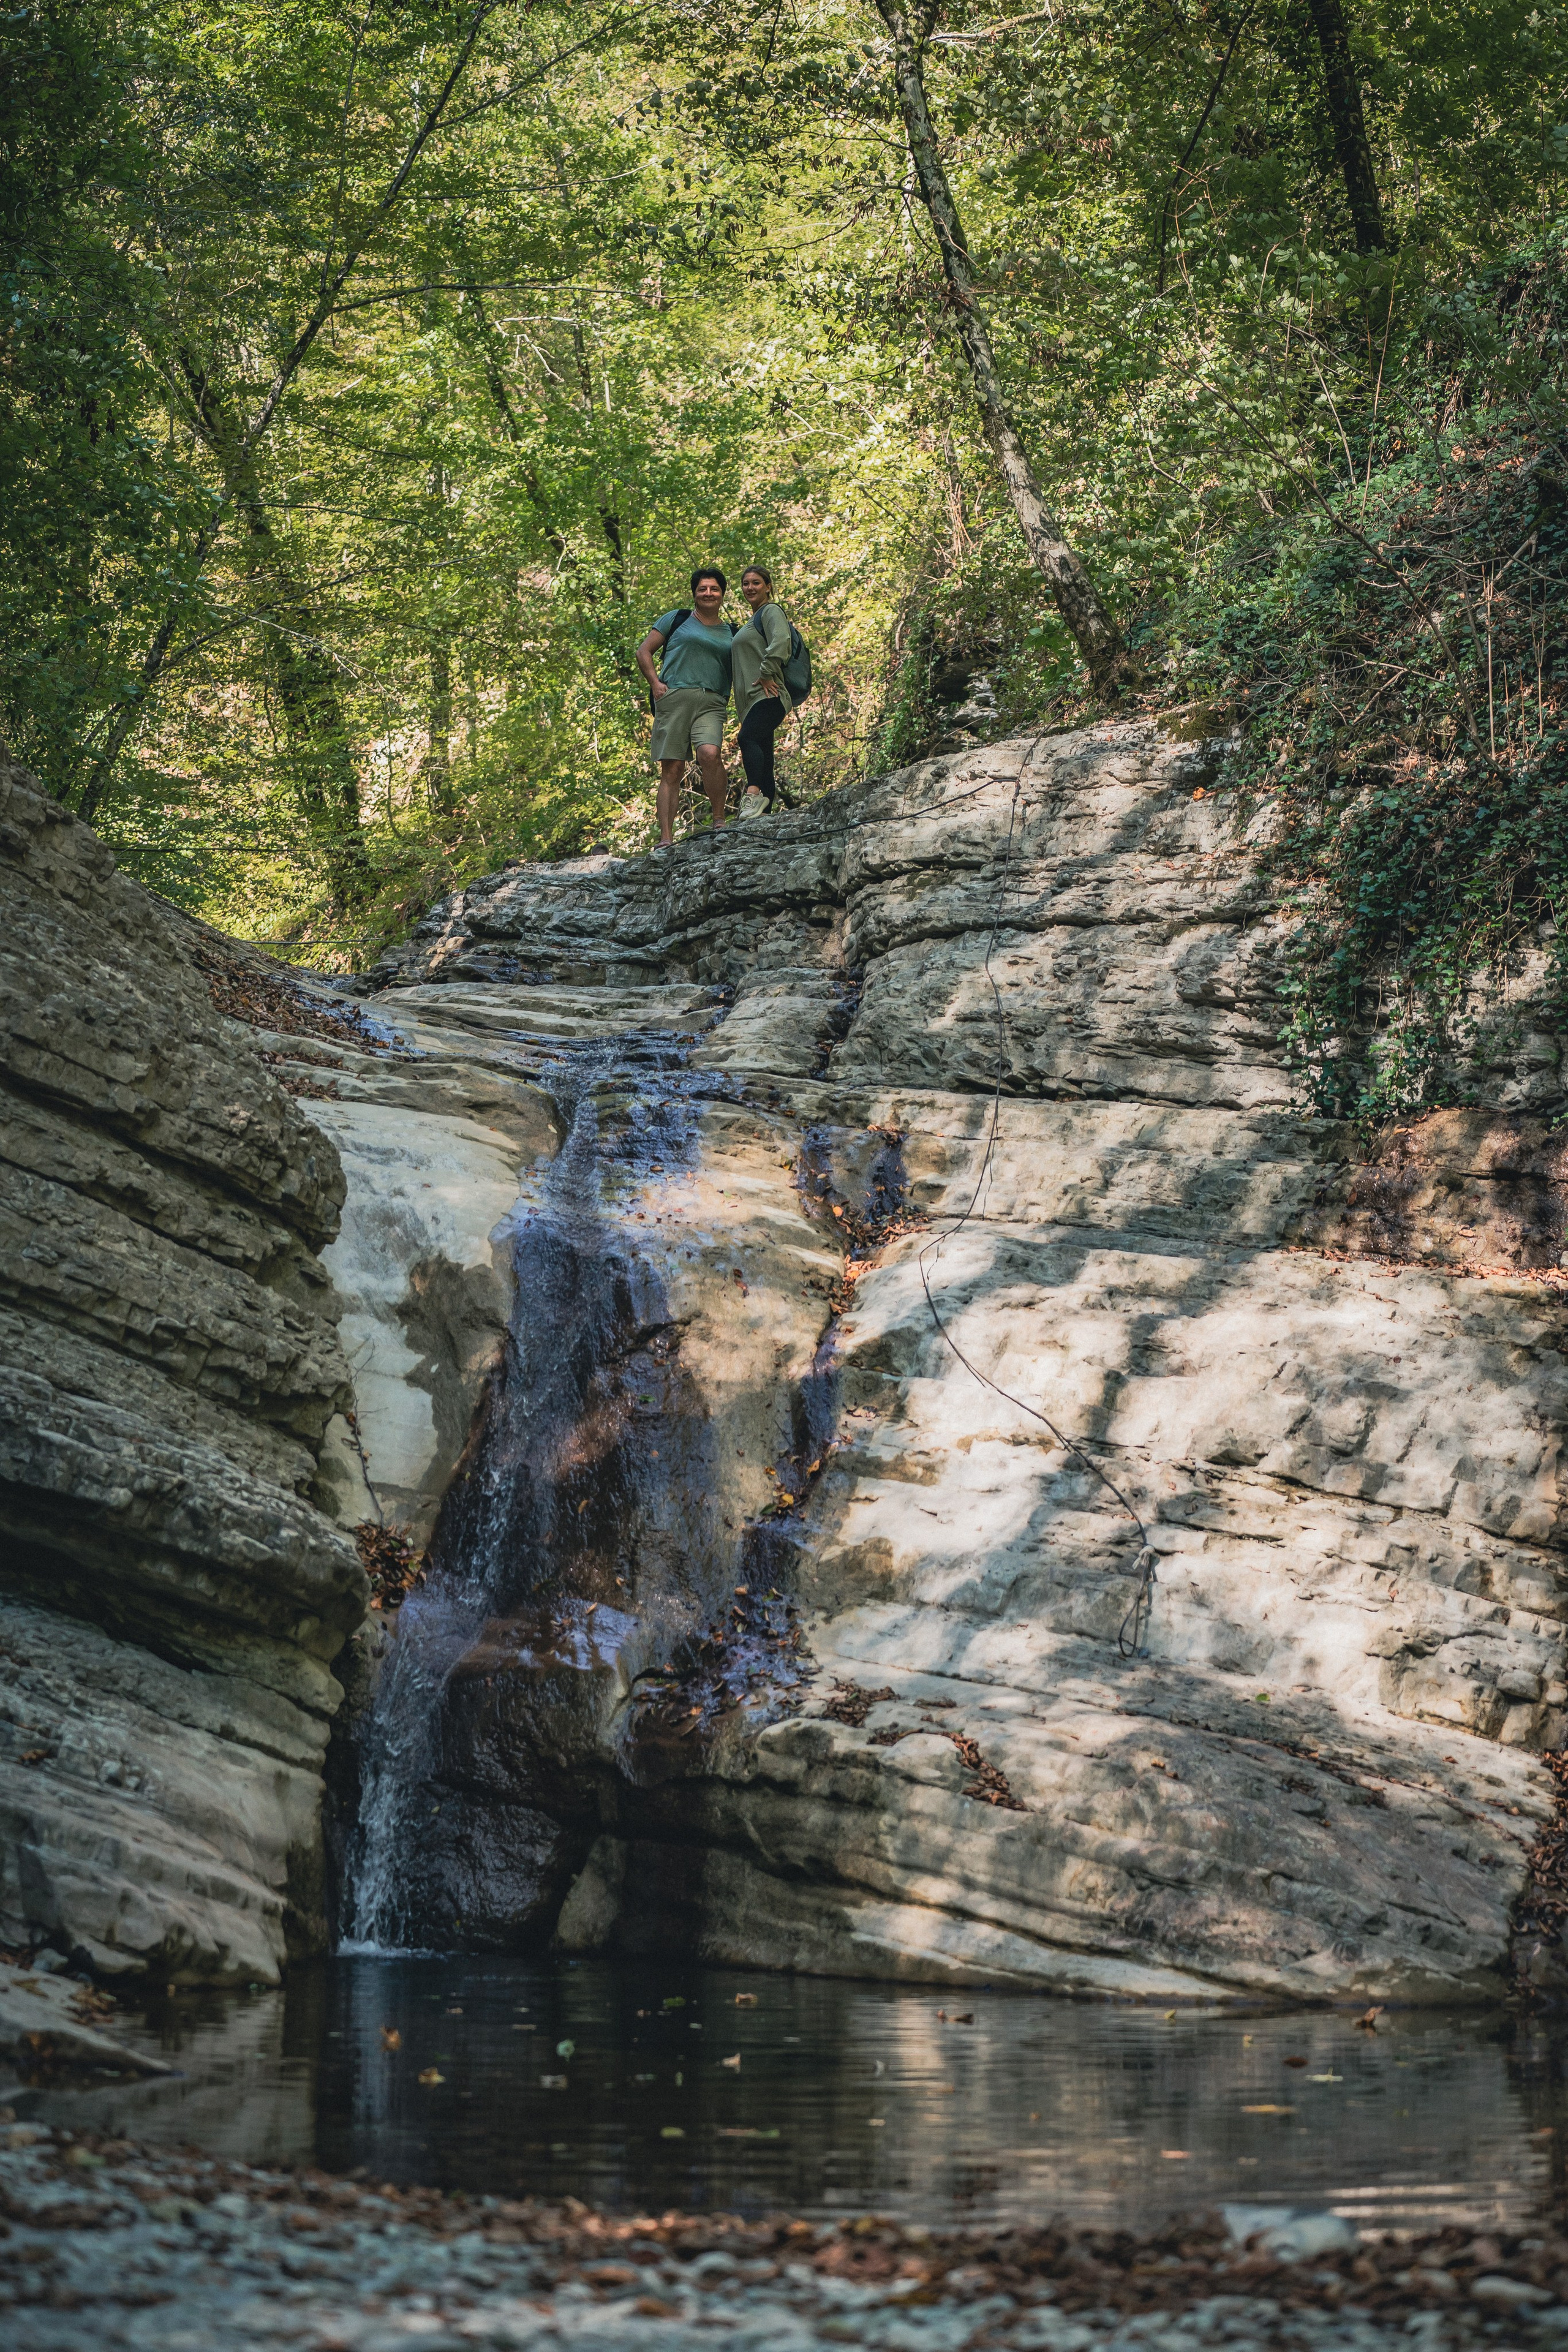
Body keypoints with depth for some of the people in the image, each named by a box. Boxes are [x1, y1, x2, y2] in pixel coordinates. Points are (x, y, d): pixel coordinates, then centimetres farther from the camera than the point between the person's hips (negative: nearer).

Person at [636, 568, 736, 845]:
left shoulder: (731, 634, 22)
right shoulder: (676, 620, 16)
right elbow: (644, 651, 14)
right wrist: (655, 682, -1)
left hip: (711, 703, 1)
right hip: (674, 698, -1)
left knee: (710, 754, -27)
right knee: (672, 770, -6)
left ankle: (719, 820, -15)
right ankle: (666, 839, -6)